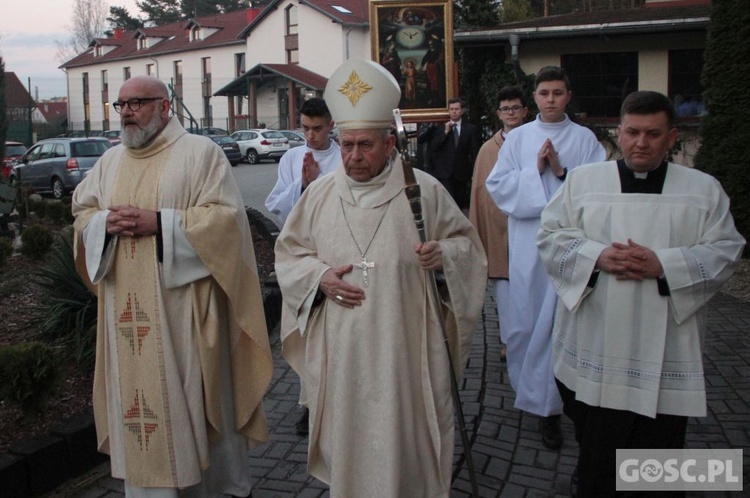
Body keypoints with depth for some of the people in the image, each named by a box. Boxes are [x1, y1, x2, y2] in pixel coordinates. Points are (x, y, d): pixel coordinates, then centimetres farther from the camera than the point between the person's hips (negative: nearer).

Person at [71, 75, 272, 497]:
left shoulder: (201, 152, -4)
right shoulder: (111, 161, 15)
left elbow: (226, 214, -12)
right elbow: (82, 213, 17)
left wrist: (161, 223, -19)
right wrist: (105, 221, -6)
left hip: (182, 307, -5)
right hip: (128, 312, 5)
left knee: (198, 398, 6)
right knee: (137, 400, 10)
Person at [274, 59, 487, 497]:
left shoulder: (424, 190, -3)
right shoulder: (321, 194, 4)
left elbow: (466, 239, 7)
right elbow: (289, 250, 12)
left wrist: (445, 253, -15)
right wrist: (319, 276, -8)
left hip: (404, 345, -2)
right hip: (340, 347, 2)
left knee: (406, 432, 7)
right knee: (347, 431, 12)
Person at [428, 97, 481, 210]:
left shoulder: (470, 129, 6)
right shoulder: (441, 128, 7)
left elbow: (475, 153, 5)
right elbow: (433, 148, -4)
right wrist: (445, 132, -11)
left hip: (462, 174, 1)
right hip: (444, 173, -1)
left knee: (460, 204, 5)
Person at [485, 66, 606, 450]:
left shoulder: (585, 139, 5)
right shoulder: (517, 138, 8)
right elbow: (497, 185, 2)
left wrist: (562, 171, -14)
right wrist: (535, 170, -9)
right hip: (528, 242, 2)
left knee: (560, 319, -4)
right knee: (525, 319, 7)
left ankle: (547, 407, 4)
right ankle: (530, 387, 31)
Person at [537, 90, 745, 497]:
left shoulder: (704, 189, 6)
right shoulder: (582, 180, 6)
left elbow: (724, 251, -1)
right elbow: (551, 236, 1)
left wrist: (663, 265, -16)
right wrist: (597, 256, -16)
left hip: (664, 355, 0)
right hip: (594, 351, 1)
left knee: (658, 441, 9)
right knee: (594, 452, 13)